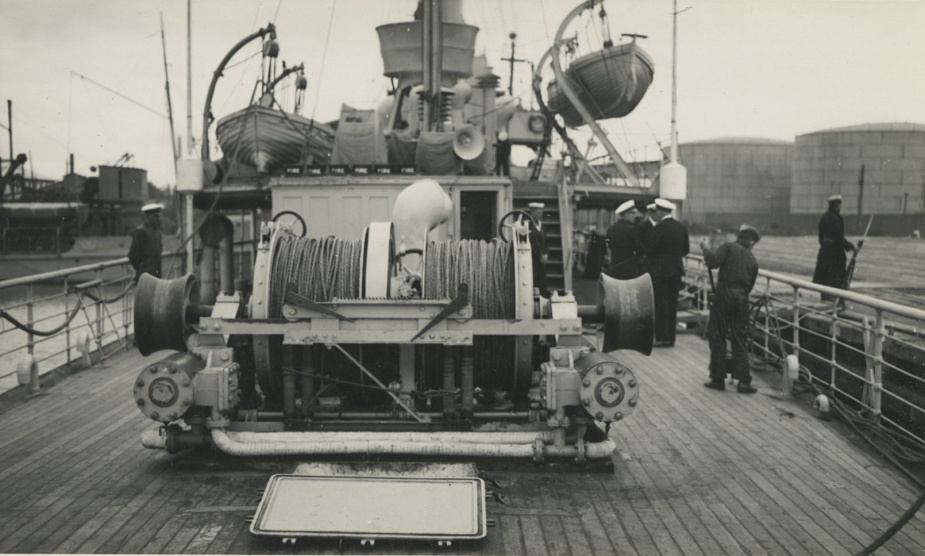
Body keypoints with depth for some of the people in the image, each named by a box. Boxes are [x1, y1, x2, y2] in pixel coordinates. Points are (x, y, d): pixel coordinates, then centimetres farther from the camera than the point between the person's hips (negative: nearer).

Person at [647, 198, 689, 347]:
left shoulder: (659, 228, -15)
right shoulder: (681, 227, 7)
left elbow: (649, 249, -14)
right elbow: (686, 250, 11)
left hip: (660, 270, -7)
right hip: (676, 270, 7)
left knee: (660, 304, -2)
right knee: (672, 304, 10)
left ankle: (662, 337, -2)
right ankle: (671, 337, 13)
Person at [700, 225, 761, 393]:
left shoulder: (729, 247, 0)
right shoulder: (752, 260, 14)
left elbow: (713, 261, -15)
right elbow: (749, 285, 15)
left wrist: (706, 249, 1)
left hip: (723, 295, -3)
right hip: (742, 299, 3)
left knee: (717, 337, 7)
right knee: (740, 340, 8)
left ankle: (718, 378, 11)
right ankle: (743, 381, 6)